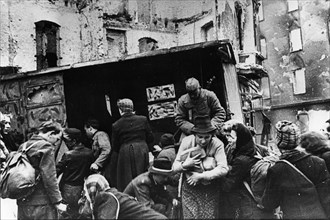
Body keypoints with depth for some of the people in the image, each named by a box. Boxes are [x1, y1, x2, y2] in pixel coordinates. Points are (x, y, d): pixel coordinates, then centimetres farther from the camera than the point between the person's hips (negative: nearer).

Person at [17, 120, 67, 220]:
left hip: (22, 202, 8)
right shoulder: (46, 147, -13)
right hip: (41, 204, -7)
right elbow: (49, 178, -16)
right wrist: (57, 202, -11)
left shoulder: (23, 146, 11)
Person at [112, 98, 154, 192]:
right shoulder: (143, 119, 0)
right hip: (142, 152, 2)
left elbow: (115, 146, 1)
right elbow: (150, 138, 5)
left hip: (125, 153, -2)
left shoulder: (116, 125, -4)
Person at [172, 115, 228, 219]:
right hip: (190, 189, 0)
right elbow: (174, 167, -7)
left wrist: (201, 176, -26)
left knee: (210, 216, 9)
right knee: (190, 216, 4)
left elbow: (223, 169, -24)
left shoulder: (217, 144, -16)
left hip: (210, 190, 0)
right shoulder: (186, 142, -12)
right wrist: (185, 165, -28)